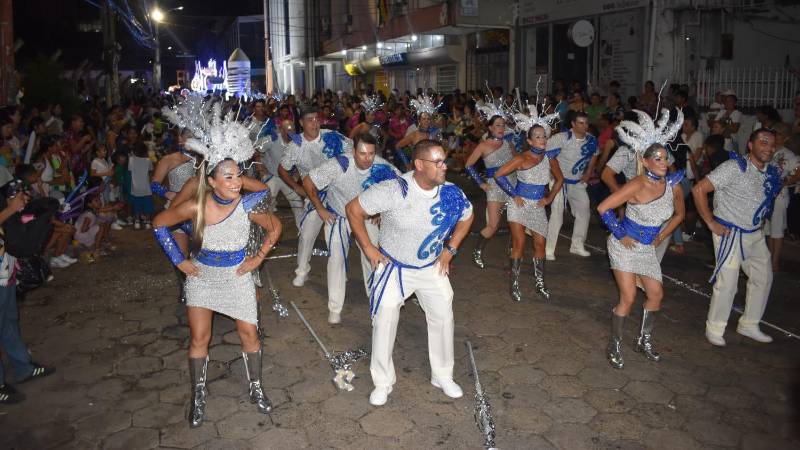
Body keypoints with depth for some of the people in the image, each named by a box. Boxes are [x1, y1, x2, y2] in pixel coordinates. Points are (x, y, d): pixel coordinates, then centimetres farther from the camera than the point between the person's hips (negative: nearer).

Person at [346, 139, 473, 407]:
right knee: (384, 321, -1)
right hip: (393, 267, -3)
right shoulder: (393, 191, -28)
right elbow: (354, 209, -18)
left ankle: (442, 376, 31)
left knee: (443, 318, 8)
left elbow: (467, 216, 8)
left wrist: (450, 249, 2)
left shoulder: (450, 193, -15)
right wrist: (368, 248, -14)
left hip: (432, 267, 4)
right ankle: (383, 382, 21)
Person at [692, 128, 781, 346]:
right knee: (727, 282, -7)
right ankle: (714, 328, 12)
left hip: (755, 234, 8)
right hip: (730, 233, -8)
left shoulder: (772, 173, 4)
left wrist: (761, 220, 10)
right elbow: (699, 189, -22)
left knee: (763, 277, 16)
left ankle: (749, 325, 33)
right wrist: (711, 223, -18)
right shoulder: (735, 167, -18)